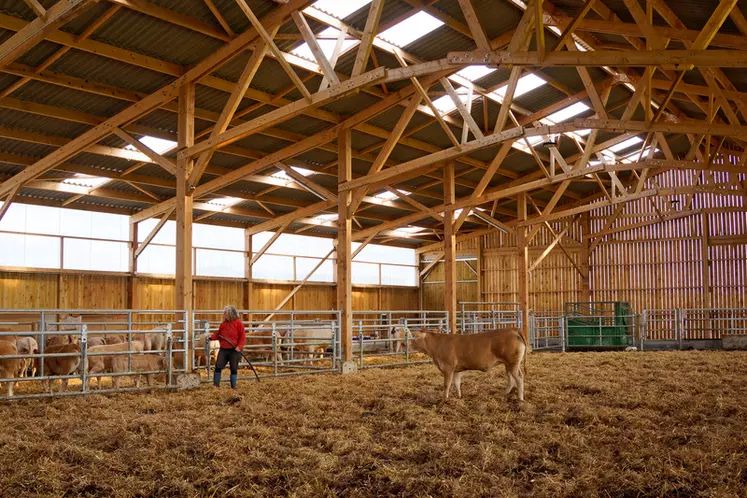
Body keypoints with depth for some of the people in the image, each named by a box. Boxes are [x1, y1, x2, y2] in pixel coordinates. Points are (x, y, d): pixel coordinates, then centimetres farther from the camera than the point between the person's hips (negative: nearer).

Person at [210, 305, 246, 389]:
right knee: (218, 366, -2)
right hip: (223, 349, 4)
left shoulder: (238, 323, -5)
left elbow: (242, 336, -7)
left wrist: (239, 346, -16)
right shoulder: (223, 324, 9)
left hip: (234, 350, -4)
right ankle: (216, 384, 6)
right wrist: (212, 337, -6)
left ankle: (233, 386, 13)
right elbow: (218, 334, 13)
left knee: (234, 368, 4)